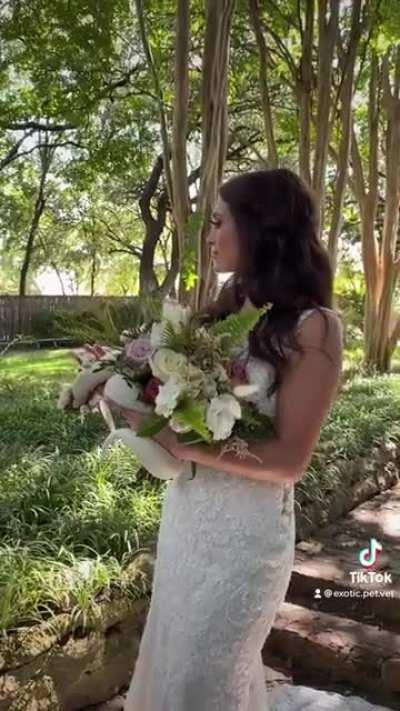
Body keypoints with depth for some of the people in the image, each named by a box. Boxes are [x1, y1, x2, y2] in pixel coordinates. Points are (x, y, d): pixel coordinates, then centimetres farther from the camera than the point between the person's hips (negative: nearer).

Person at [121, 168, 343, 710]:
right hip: (184, 509, 6)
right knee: (172, 655, 24)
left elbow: (288, 461, -19)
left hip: (244, 526, -6)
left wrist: (177, 442, -24)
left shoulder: (313, 326, -17)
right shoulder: (226, 310, 2)